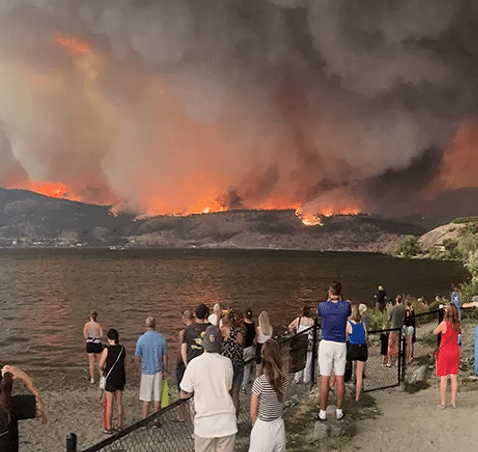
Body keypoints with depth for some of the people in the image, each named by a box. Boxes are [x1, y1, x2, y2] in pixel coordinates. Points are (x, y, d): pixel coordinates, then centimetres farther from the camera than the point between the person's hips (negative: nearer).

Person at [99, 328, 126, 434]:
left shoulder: (107, 350, -16)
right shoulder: (122, 349, -2)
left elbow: (101, 365, -9)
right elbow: (122, 362, 7)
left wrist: (104, 369, 13)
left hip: (110, 379, -5)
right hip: (121, 378, 5)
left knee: (109, 404, 5)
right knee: (119, 403, 15)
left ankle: (108, 428, 14)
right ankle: (119, 425, 25)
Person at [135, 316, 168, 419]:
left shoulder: (141, 339, -9)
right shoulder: (161, 338, -4)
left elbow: (137, 358, -4)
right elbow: (165, 357, 3)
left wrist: (137, 371, 10)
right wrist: (165, 371, 13)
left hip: (146, 372, -2)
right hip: (158, 371, 2)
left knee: (145, 399, 5)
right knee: (157, 398, 9)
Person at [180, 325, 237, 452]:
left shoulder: (194, 363, -11)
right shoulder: (227, 362, -7)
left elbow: (184, 394, -2)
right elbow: (228, 388, 7)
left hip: (204, 424, -1)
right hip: (226, 423, 1)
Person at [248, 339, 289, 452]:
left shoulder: (260, 382, -22)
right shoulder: (285, 379, -7)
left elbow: (253, 413, -12)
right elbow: (280, 401, 6)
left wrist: (255, 425, 6)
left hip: (263, 428, -5)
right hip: (279, 426, 5)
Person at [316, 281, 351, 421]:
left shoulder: (322, 305, -7)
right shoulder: (346, 306, -5)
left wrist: (328, 299, 18)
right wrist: (340, 299, 18)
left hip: (326, 345, -1)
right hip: (341, 345, 1)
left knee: (325, 379, 2)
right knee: (340, 379, 9)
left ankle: (323, 412, 9)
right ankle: (339, 411, 18)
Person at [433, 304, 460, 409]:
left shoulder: (444, 324, -16)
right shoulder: (458, 324, -2)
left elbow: (435, 332, -1)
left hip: (444, 352, -4)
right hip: (455, 351, 5)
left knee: (443, 378, 2)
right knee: (454, 378, 9)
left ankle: (443, 403, 5)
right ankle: (453, 402, 14)